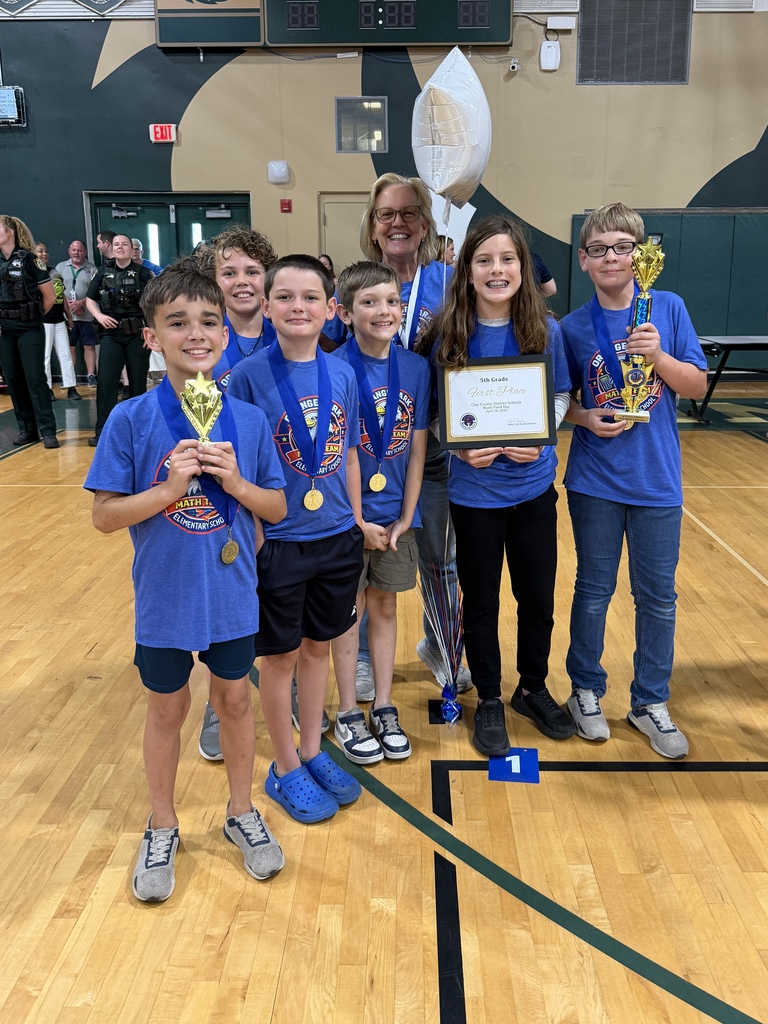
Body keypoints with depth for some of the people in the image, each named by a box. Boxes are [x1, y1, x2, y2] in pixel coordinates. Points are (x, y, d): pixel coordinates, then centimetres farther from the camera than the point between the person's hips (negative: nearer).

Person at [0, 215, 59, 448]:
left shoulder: (29, 259, -6)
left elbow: (50, 297, -4)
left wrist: (31, 315, 6)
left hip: (29, 329, -5)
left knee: (35, 378, -6)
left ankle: (48, 431, -2)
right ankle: (26, 428, 15)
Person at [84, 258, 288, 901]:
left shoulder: (250, 420, -7)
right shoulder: (130, 421, -13)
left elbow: (278, 508, -1)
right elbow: (105, 516, -11)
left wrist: (236, 483, -20)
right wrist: (169, 489, -25)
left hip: (233, 597, 2)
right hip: (164, 600, -1)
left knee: (236, 700, 17)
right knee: (167, 709, 16)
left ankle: (242, 813, 41)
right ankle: (163, 829, 39)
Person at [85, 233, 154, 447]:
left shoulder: (143, 273, 3)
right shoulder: (103, 272, 10)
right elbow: (89, 299, 15)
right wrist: (99, 316, -3)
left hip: (137, 335, -2)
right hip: (111, 334, 2)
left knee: (138, 383, 4)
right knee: (106, 382, -5)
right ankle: (103, 432, -1)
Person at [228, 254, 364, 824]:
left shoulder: (342, 375, 1)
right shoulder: (249, 376, -12)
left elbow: (348, 456, 9)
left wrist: (358, 522, 10)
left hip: (337, 537, 4)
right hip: (277, 541, -4)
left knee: (318, 646, 17)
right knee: (280, 655, 10)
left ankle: (313, 753, 36)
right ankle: (285, 770, 28)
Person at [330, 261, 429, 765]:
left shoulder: (416, 367, -1)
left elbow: (417, 448, 1)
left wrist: (404, 516, -3)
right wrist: (357, 521, -13)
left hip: (397, 513, 3)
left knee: (385, 606, 14)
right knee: (349, 609, 9)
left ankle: (384, 709, 28)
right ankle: (348, 713, 24)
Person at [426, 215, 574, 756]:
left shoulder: (545, 330, -4)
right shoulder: (449, 336, -7)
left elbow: (561, 397, 5)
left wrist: (539, 437, -13)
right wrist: (461, 448, -19)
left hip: (534, 486, 2)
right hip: (474, 491, -1)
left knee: (538, 596, 13)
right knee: (481, 601, 11)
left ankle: (534, 689, 37)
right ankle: (489, 700, 32)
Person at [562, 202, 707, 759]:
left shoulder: (669, 308, -2)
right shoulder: (574, 327, -2)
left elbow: (697, 386, -2)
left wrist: (658, 356, -18)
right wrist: (585, 418, -14)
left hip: (657, 481, 1)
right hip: (595, 482, 0)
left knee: (658, 596, 10)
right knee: (594, 591, 11)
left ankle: (651, 702, 28)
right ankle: (586, 690, 30)